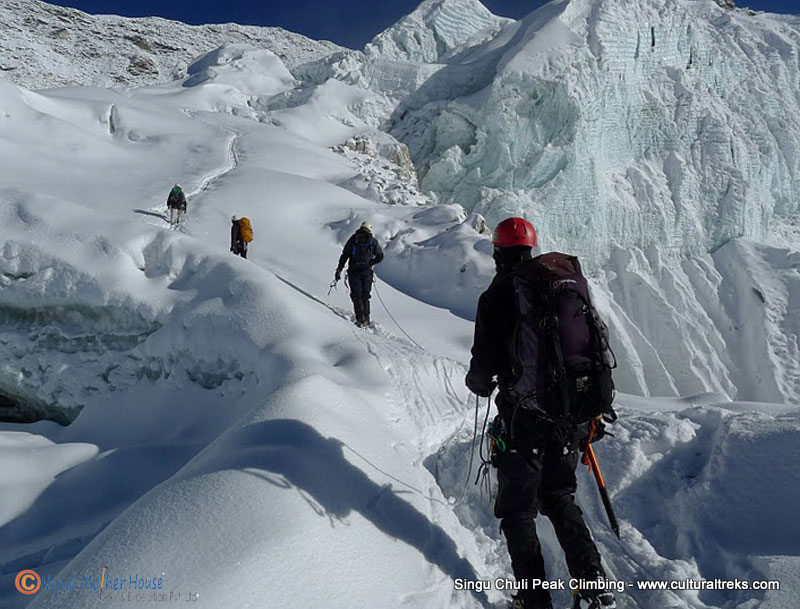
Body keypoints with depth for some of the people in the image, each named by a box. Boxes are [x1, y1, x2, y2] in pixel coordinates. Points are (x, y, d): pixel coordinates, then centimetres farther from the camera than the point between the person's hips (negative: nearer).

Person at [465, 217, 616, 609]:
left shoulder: (497, 295, -11)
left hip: (523, 418, -5)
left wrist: (479, 383, 12)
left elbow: (484, 363, -11)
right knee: (559, 497, 22)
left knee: (518, 511, 11)